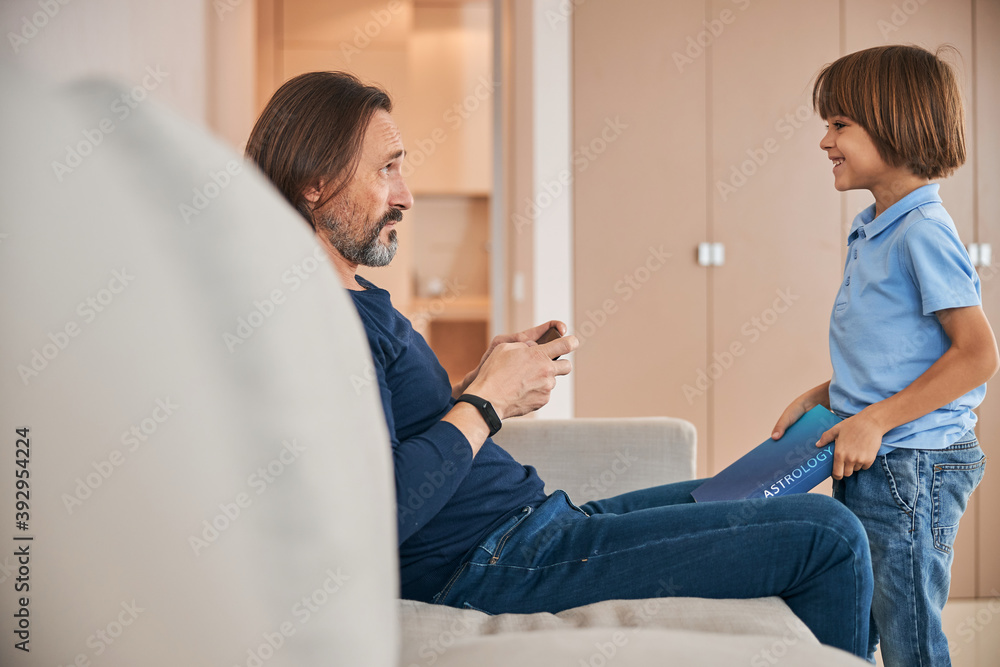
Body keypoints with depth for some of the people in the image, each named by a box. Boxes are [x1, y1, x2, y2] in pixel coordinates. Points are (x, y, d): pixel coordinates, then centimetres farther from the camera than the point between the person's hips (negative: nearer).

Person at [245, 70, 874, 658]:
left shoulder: (357, 300, 14)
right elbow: (381, 511, -28)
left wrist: (484, 378, 4)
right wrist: (486, 400, -16)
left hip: (538, 519, 11)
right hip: (502, 564, -11)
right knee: (829, 538, -8)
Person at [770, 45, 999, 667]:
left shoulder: (923, 231, -17)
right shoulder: (870, 231, 12)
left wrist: (875, 420, -21)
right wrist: (818, 397, 9)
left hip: (912, 466, -10)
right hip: (867, 465, 10)